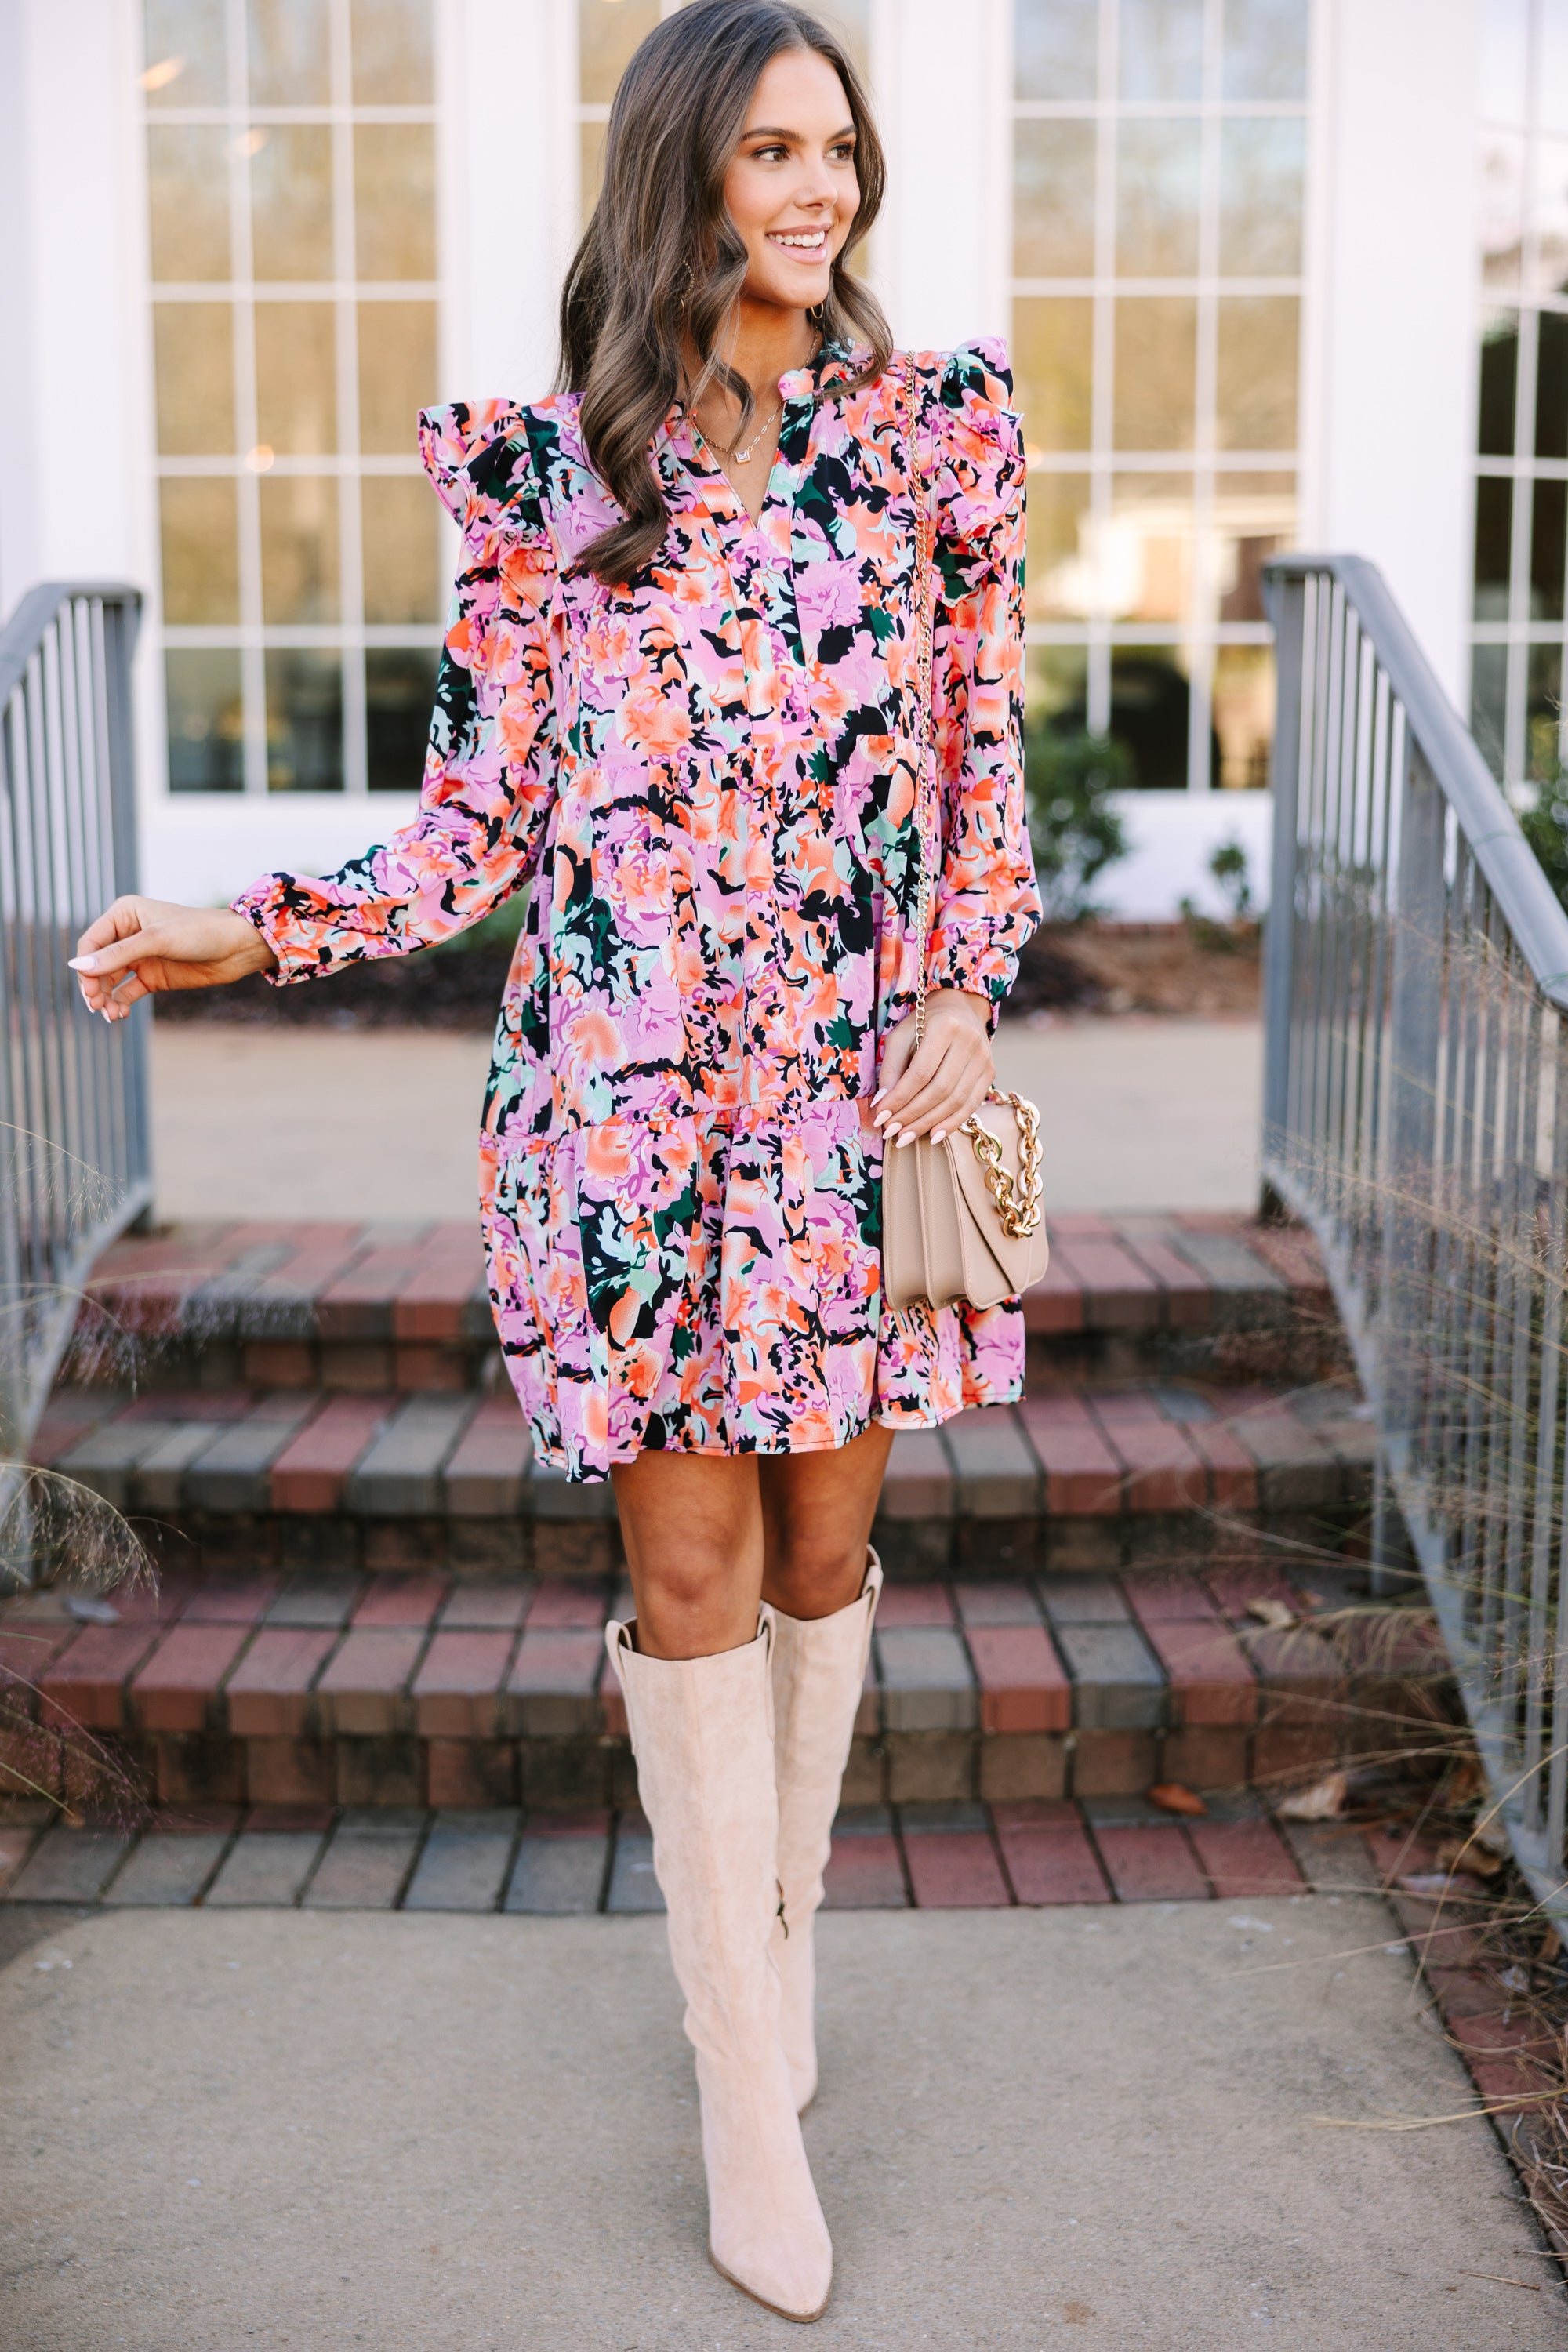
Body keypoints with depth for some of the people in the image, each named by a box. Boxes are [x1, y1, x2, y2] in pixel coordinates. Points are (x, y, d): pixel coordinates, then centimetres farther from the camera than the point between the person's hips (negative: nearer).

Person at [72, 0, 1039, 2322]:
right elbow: (485, 820, 3)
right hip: (631, 1091, -1)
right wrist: (251, 931, -9)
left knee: (828, 1538, 10)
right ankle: (751, 2088, 16)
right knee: (692, 1565, 2)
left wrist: (969, 993, -2)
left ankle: (779, 1938, 35)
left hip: (866, 1087, 2)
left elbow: (986, 763, 10)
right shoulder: (549, 471, 2)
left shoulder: (941, 431, 6)